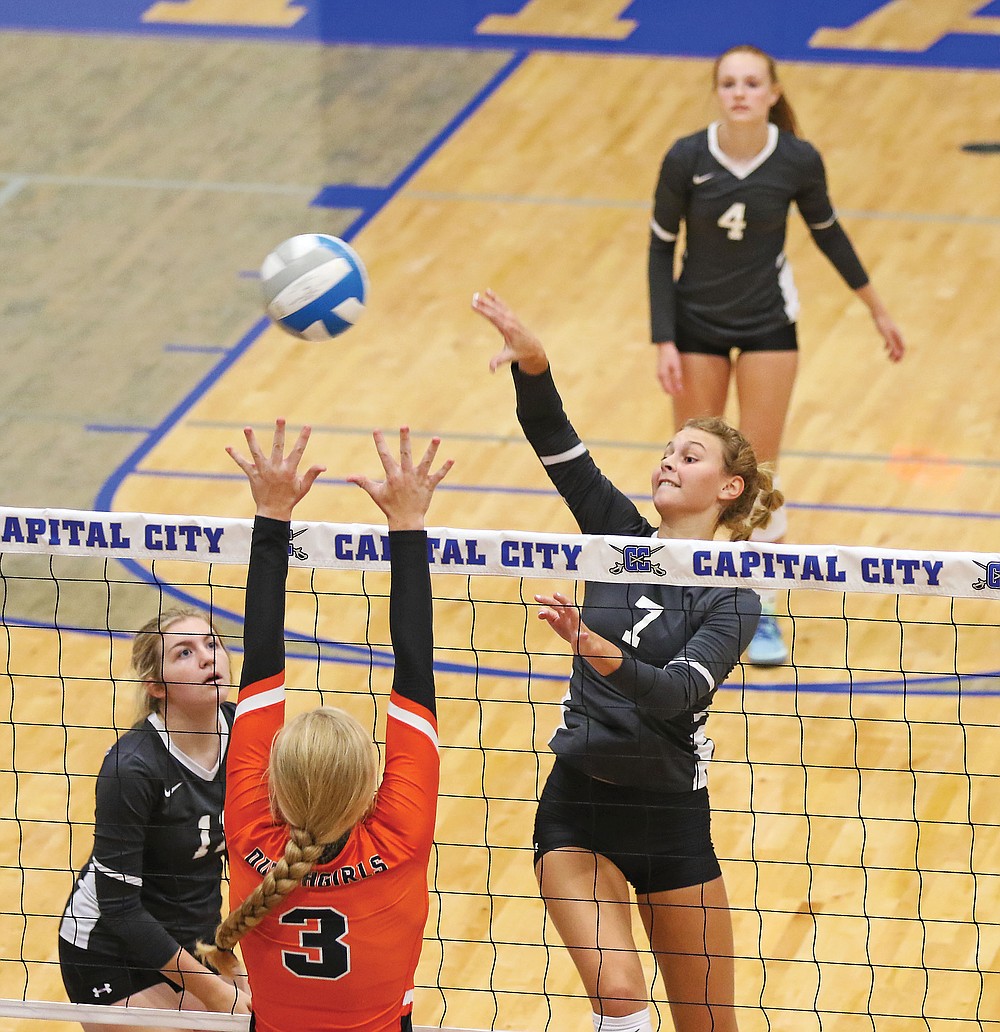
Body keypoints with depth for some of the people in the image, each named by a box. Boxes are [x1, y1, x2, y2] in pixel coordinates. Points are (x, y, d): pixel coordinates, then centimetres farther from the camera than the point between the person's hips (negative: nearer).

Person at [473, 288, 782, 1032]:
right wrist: (532, 365, -28)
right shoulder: (623, 539, 4)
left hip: (671, 819, -2)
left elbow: (679, 692, -24)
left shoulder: (733, 599, -7)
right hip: (577, 809, 2)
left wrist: (607, 658, -44)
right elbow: (556, 445, -9)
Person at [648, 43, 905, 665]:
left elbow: (828, 232, 2)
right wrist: (664, 342, -12)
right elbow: (661, 248, -8)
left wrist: (879, 310, 9)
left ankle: (761, 613, 16)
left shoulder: (798, 161, -16)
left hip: (769, 323, 0)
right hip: (698, 324, 0)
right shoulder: (686, 160, -18)